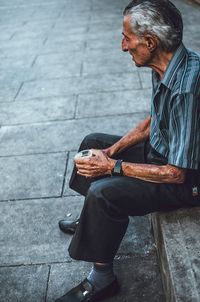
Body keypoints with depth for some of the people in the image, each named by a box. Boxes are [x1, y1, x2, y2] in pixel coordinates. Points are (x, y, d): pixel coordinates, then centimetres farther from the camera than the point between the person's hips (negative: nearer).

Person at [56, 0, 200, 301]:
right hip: (159, 148, 9)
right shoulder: (164, 66, -5)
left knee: (104, 193, -26)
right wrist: (112, 150, -2)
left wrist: (114, 166, -21)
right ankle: (91, 221, 31)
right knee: (93, 142, 14)